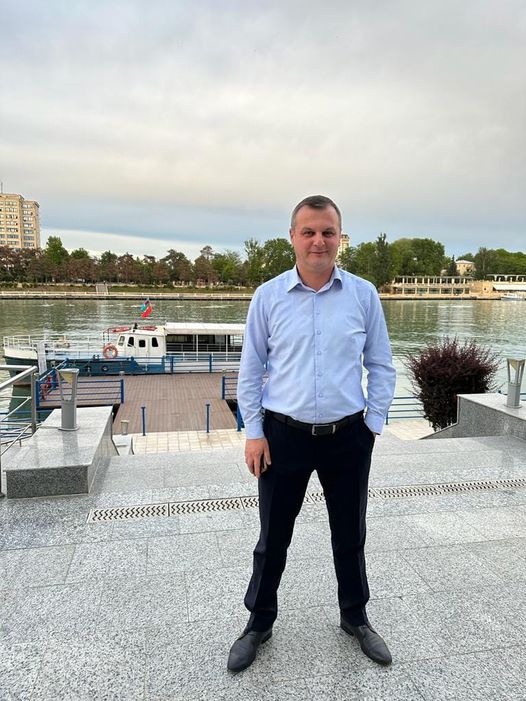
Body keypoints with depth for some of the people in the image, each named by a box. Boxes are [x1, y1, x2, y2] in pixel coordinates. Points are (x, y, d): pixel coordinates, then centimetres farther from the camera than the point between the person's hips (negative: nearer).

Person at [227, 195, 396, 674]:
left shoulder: (363, 294, -2)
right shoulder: (268, 296, -4)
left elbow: (381, 366, 5)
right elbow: (251, 369, 1)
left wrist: (374, 422, 0)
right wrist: (254, 432, -3)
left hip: (348, 437, 1)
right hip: (283, 436, -1)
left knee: (350, 535, 19)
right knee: (273, 537, 13)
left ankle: (355, 617, 44)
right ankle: (260, 622, 37)